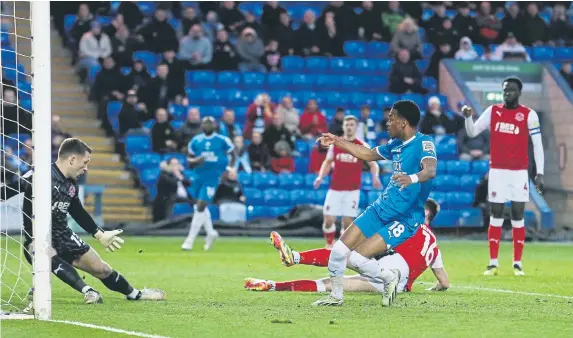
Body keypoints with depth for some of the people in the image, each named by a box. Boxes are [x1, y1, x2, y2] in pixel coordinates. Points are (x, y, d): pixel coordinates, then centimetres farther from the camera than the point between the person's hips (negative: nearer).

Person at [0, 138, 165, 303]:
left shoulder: (71, 184, 3)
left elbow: (78, 212, 19)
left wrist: (100, 235, 24)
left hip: (63, 236, 7)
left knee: (100, 268, 14)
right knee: (49, 256, -42)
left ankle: (135, 294, 35)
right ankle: (87, 291, -42)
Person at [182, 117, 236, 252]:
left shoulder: (222, 140, -3)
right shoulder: (196, 141, 4)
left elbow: (232, 155, 11)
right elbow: (189, 160, 9)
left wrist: (229, 168, -4)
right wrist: (195, 161, -14)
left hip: (212, 178, -4)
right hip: (199, 176, 4)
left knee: (200, 206, -10)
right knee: (201, 207, 13)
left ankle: (190, 240, -6)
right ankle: (210, 233, 35)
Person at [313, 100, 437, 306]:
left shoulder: (423, 143, -17)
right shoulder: (396, 145, 9)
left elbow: (430, 170, -36)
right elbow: (368, 154, 27)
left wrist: (412, 178, -57)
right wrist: (337, 142, 28)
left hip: (404, 219, -8)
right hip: (380, 210, 8)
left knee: (357, 259, -18)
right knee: (339, 250, 1)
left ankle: (390, 278, 8)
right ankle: (336, 296, 20)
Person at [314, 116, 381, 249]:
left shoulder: (363, 147, -1)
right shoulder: (335, 144, 5)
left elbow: (373, 164, 2)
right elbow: (328, 162, 16)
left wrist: (375, 177, -19)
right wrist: (320, 177, 0)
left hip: (352, 190, -2)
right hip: (335, 189, 2)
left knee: (347, 221, -5)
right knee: (329, 220, -4)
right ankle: (329, 245, 16)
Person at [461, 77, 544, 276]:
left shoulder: (529, 115, -1)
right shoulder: (493, 111, 6)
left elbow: (537, 145, 0)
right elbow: (472, 133, 7)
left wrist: (540, 173, -6)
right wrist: (468, 117, -13)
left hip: (519, 172, -1)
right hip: (497, 171, 1)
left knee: (518, 216, 0)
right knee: (496, 216, 0)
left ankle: (517, 263, 5)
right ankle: (493, 263, 2)